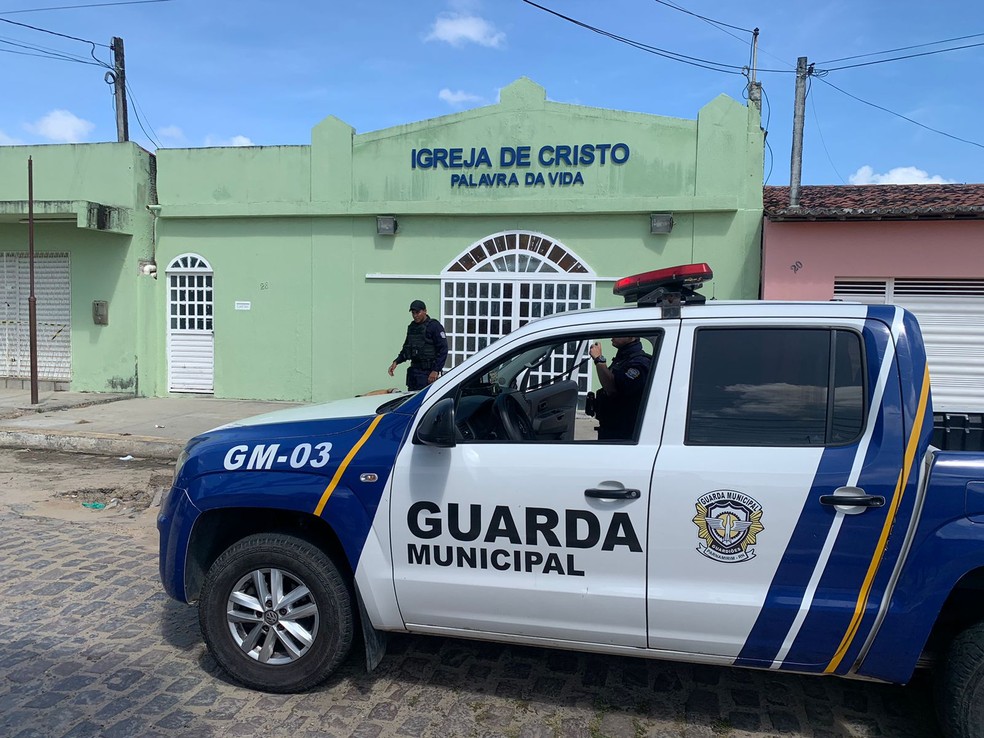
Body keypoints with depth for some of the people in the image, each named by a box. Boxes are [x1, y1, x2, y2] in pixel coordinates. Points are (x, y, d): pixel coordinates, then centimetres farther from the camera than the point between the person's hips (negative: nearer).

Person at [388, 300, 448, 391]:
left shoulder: (434, 326, -8)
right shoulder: (412, 327, 15)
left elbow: (443, 350, -13)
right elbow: (406, 348, 25)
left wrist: (436, 370, -19)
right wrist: (396, 362, 10)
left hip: (428, 371, -7)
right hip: (414, 369, 7)